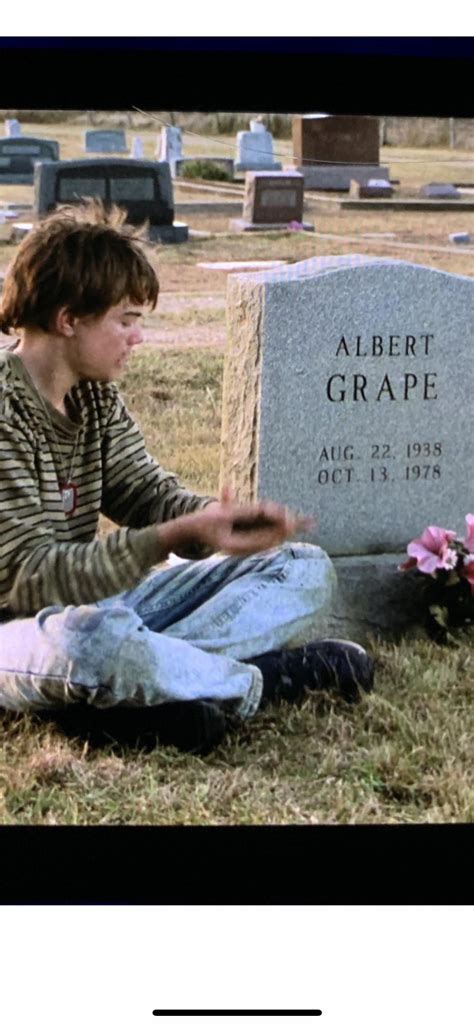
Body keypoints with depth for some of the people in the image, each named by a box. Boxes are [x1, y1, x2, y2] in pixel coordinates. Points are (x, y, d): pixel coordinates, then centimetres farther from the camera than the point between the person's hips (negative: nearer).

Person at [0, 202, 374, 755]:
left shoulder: (95, 395, 5)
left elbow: (149, 495, 9)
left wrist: (232, 519, -13)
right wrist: (174, 537, -33)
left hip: (100, 600, 9)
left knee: (304, 569, 4)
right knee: (88, 637, -45)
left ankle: (149, 687, -21)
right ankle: (264, 679, -18)